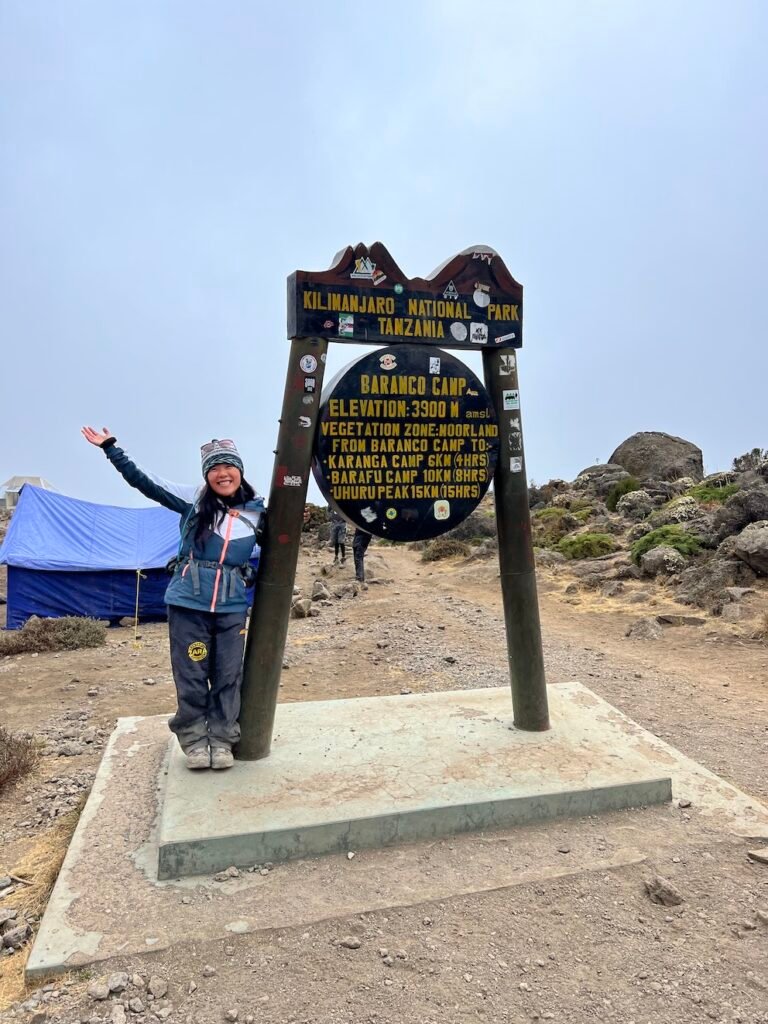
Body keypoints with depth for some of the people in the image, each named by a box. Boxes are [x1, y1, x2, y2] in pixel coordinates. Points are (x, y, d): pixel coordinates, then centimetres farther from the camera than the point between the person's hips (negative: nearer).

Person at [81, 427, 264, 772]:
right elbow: (143, 481, -2)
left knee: (228, 675, 8)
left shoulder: (257, 512, 5)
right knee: (191, 674, 6)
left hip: (232, 606, 2)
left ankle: (222, 740, 24)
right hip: (188, 602, -1)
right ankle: (194, 741, 23)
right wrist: (110, 447, -3)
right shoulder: (193, 498, -2)